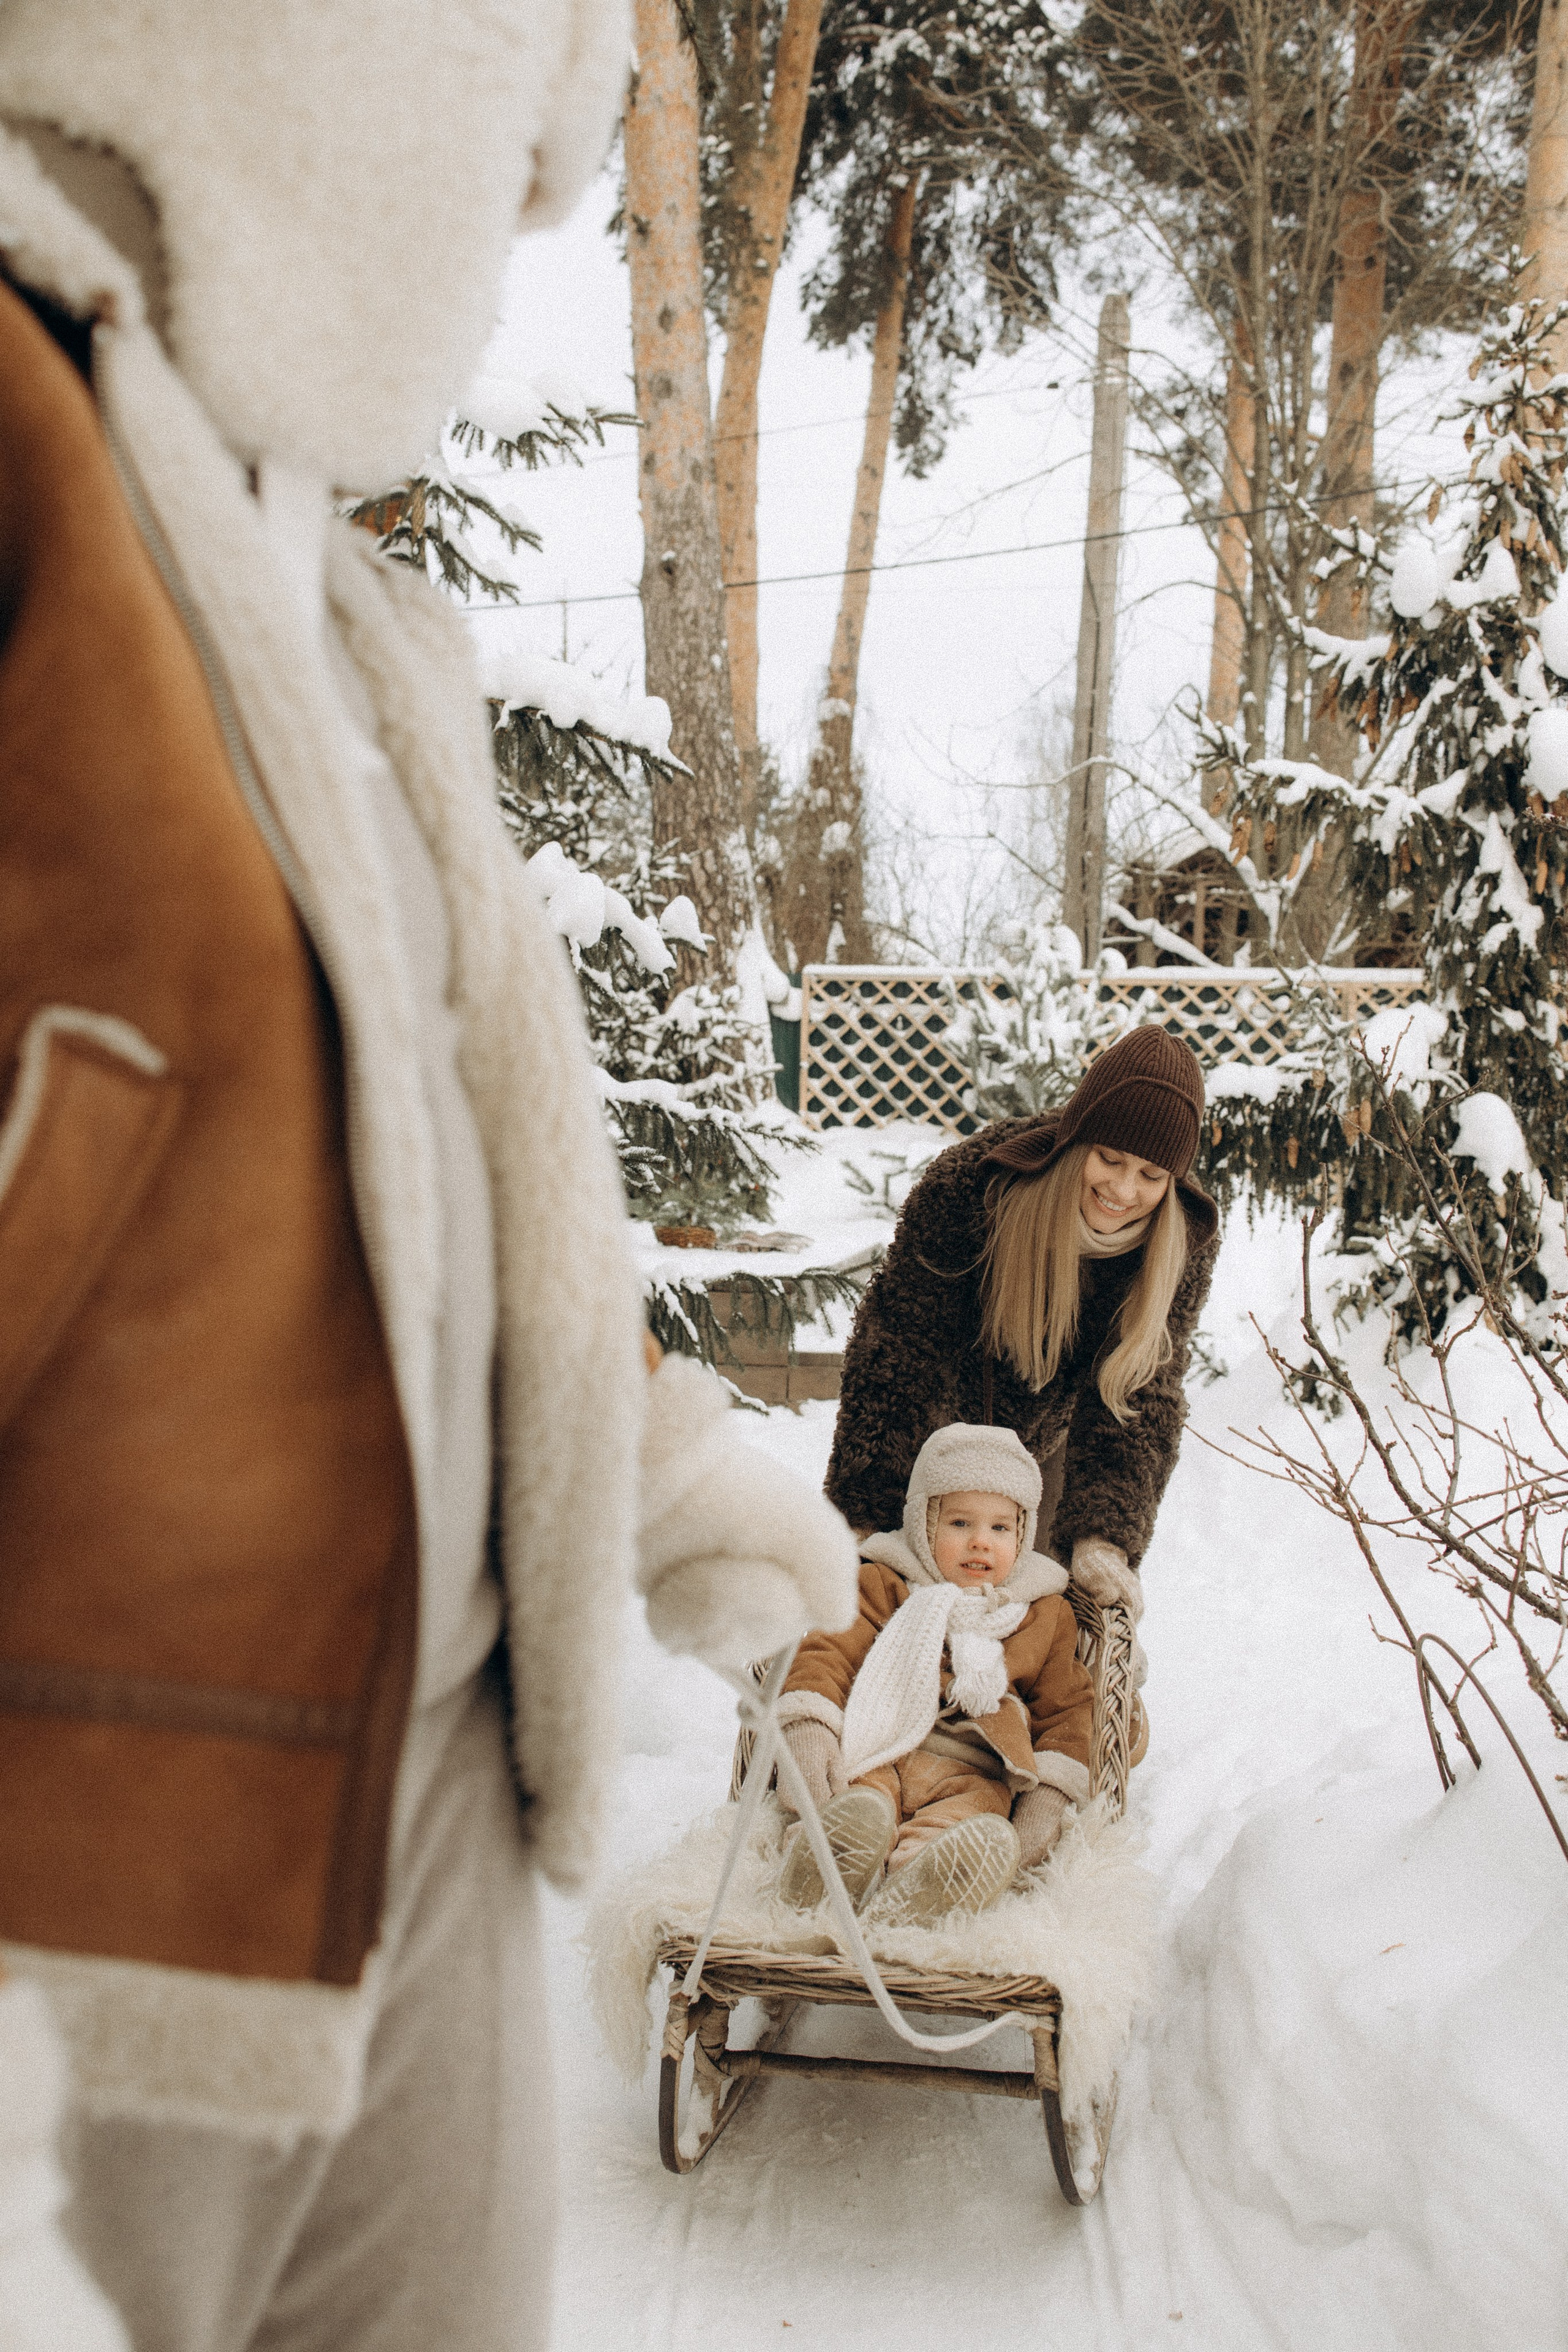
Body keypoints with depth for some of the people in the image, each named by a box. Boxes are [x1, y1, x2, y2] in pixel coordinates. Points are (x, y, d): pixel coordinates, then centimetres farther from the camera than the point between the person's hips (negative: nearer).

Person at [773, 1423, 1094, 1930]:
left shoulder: (1044, 1617, 22)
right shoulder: (883, 1587, 17)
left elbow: (1067, 1708, 20)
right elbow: (828, 1654, 8)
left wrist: (1049, 1795, 2)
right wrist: (808, 1729, -12)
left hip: (969, 1771, -1)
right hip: (874, 1758, 1)